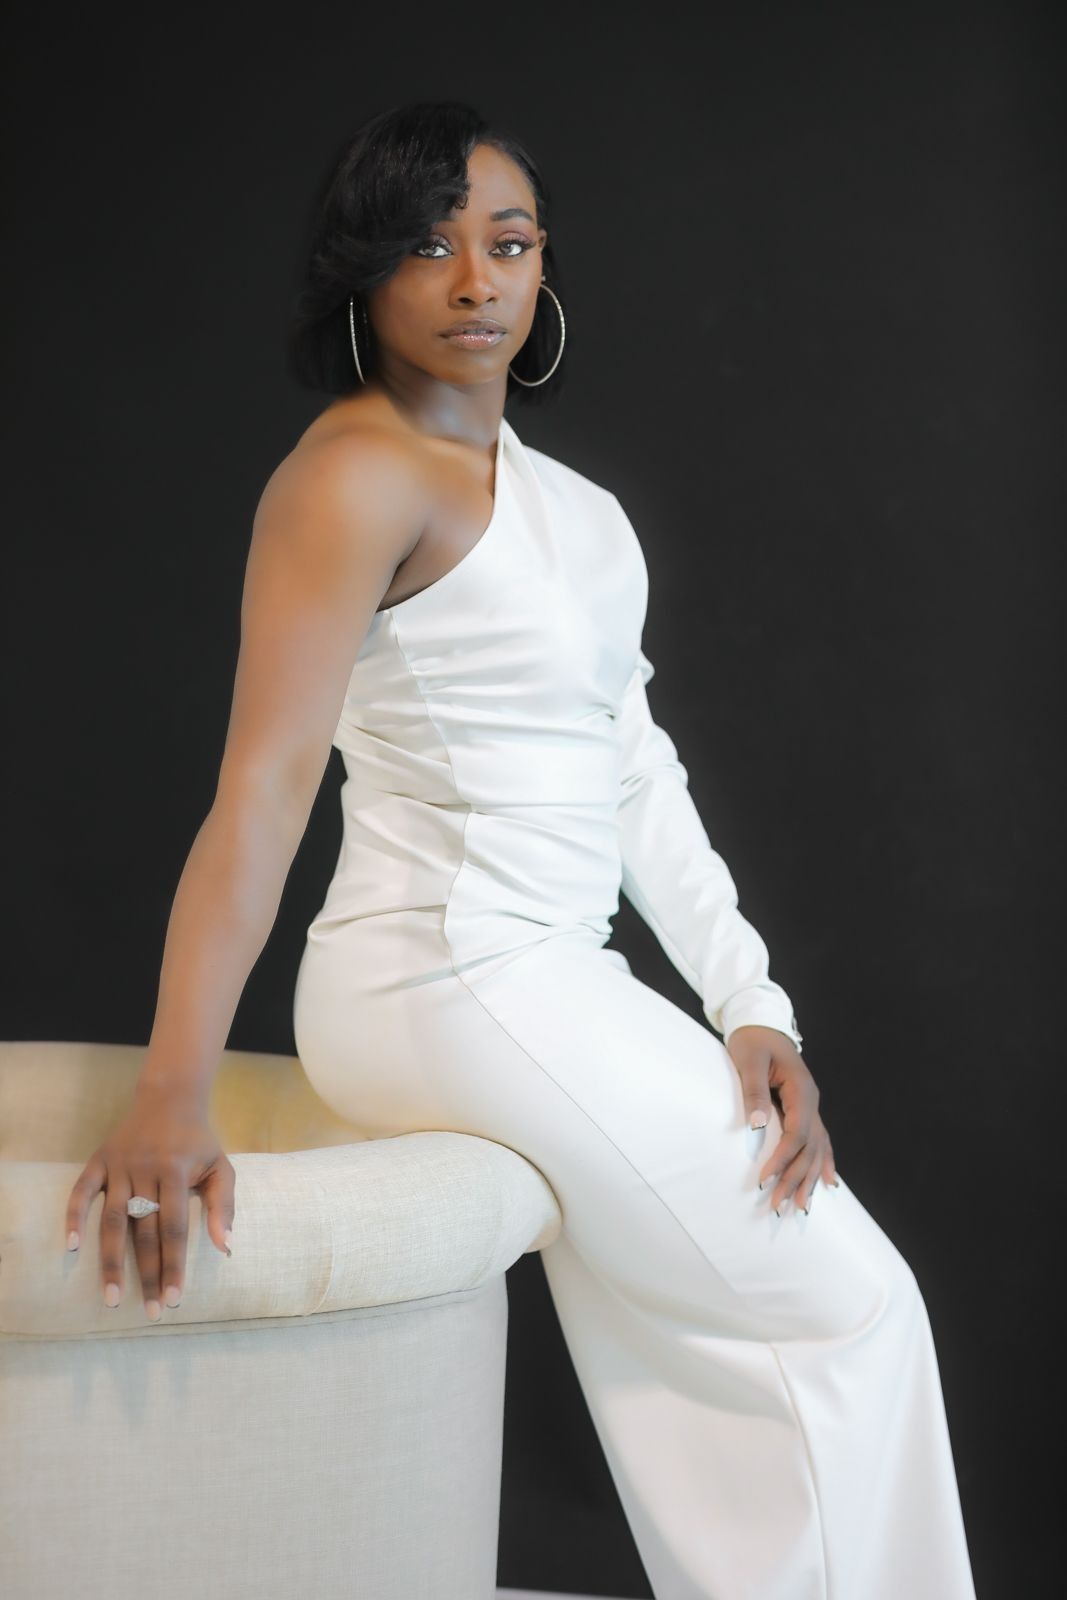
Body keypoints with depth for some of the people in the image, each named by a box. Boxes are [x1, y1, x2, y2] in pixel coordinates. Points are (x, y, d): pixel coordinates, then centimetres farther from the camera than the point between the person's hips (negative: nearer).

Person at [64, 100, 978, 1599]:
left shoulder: (565, 502, 15)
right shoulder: (359, 472, -13)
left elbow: (634, 763, 11)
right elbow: (262, 789, -22)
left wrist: (750, 1009, 3)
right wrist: (172, 1097, -28)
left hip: (555, 986, 8)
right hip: (447, 985, -8)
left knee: (694, 1381, 14)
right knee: (847, 1309, 1)